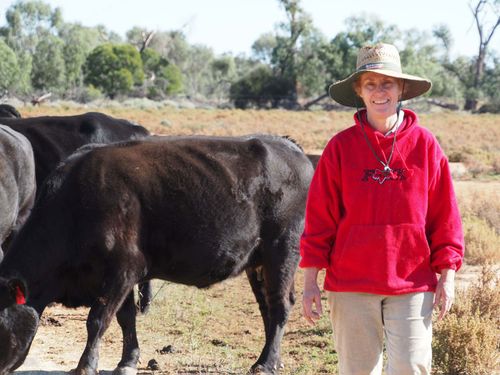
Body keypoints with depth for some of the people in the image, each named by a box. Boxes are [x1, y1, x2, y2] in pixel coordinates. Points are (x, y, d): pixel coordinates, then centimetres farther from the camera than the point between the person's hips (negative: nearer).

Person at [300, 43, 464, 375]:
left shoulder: (425, 145, 1)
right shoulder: (341, 147, 0)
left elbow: (445, 216, 4)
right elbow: (319, 219, 2)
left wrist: (447, 276, 0)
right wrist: (310, 282, 0)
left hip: (412, 284, 0)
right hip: (351, 285, 0)